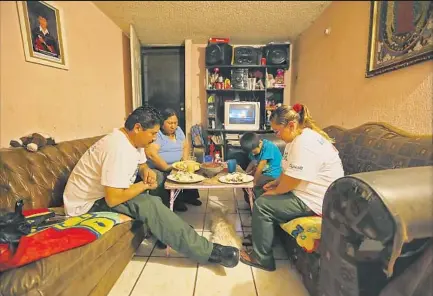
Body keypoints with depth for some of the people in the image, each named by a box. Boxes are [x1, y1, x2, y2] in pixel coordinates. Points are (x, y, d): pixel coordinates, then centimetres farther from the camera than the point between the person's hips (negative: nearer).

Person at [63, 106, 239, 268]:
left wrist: (146, 171, -10)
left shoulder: (133, 140, -1)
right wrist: (145, 185, -19)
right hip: (88, 204, -10)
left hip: (108, 192, 10)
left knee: (159, 177, 3)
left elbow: (141, 165, 15)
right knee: (149, 205, -29)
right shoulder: (119, 149, -31)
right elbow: (113, 199, -34)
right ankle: (208, 251, -22)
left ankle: (163, 235, 4)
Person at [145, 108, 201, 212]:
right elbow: (151, 153, -26)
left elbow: (186, 146, 12)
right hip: (158, 169, -7)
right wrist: (167, 167, -26)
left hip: (176, 166, 7)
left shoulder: (178, 130, 8)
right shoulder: (156, 133, -15)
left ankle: (189, 196, 9)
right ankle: (175, 201, -7)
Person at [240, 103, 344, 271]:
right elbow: (289, 170, 16)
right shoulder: (300, 137, 8)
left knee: (262, 205, -15)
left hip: (315, 200, -11)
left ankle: (262, 258, 2)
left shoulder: (305, 143, -27)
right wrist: (276, 182, 4)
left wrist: (275, 191, -11)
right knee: (262, 193, 14)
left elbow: (292, 180, -28)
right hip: (304, 190, 11)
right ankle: (259, 235, 25)